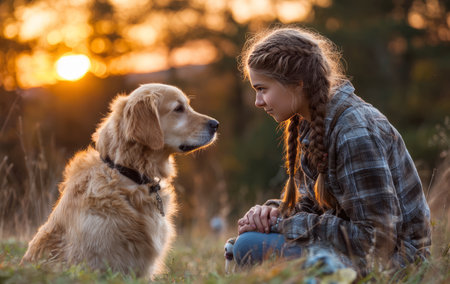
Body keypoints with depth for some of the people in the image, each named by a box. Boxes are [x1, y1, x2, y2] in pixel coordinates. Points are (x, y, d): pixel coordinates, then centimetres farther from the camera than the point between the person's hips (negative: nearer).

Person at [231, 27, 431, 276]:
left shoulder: (355, 132, -23)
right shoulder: (310, 124, 5)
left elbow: (375, 237, -25)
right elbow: (310, 204, 13)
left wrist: (285, 223, -19)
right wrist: (274, 213, -9)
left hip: (389, 255, -9)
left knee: (250, 247, -21)